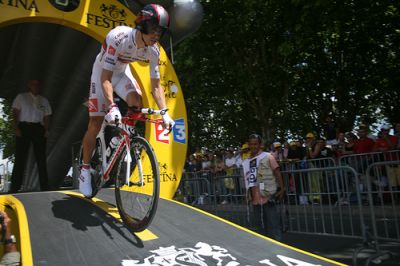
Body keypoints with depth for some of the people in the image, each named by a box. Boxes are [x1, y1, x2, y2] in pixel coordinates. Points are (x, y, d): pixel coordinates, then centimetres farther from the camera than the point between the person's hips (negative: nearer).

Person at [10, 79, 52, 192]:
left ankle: (44, 186, 5)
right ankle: (15, 187, -2)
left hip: (39, 129, 3)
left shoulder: (44, 100, 18)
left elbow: (46, 117, 12)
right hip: (24, 127, -3)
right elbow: (15, 113, 2)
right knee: (20, 157, -6)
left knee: (41, 157, 2)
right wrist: (16, 128, -10)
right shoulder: (21, 97, 10)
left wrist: (46, 130, -2)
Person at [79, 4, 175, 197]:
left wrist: (165, 113, -26)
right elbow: (106, 78, -36)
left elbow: (156, 86, -15)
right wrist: (111, 106, -49)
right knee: (95, 125, -9)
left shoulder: (153, 51, -20)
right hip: (103, 72, -4)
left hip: (122, 71, 4)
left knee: (136, 100, -26)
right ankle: (85, 170, 8)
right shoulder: (119, 38, -35)